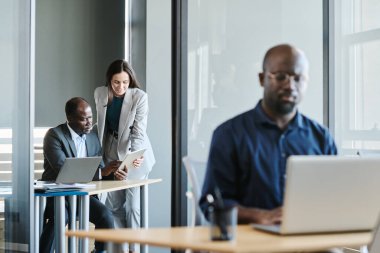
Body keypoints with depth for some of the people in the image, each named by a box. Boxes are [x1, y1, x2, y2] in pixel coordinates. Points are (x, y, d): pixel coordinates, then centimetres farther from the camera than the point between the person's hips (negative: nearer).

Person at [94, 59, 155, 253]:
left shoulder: (139, 97, -15)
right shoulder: (100, 94, -2)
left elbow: (139, 131, -17)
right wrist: (101, 152, 13)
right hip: (112, 155, 5)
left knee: (133, 206, -5)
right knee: (113, 205, 6)